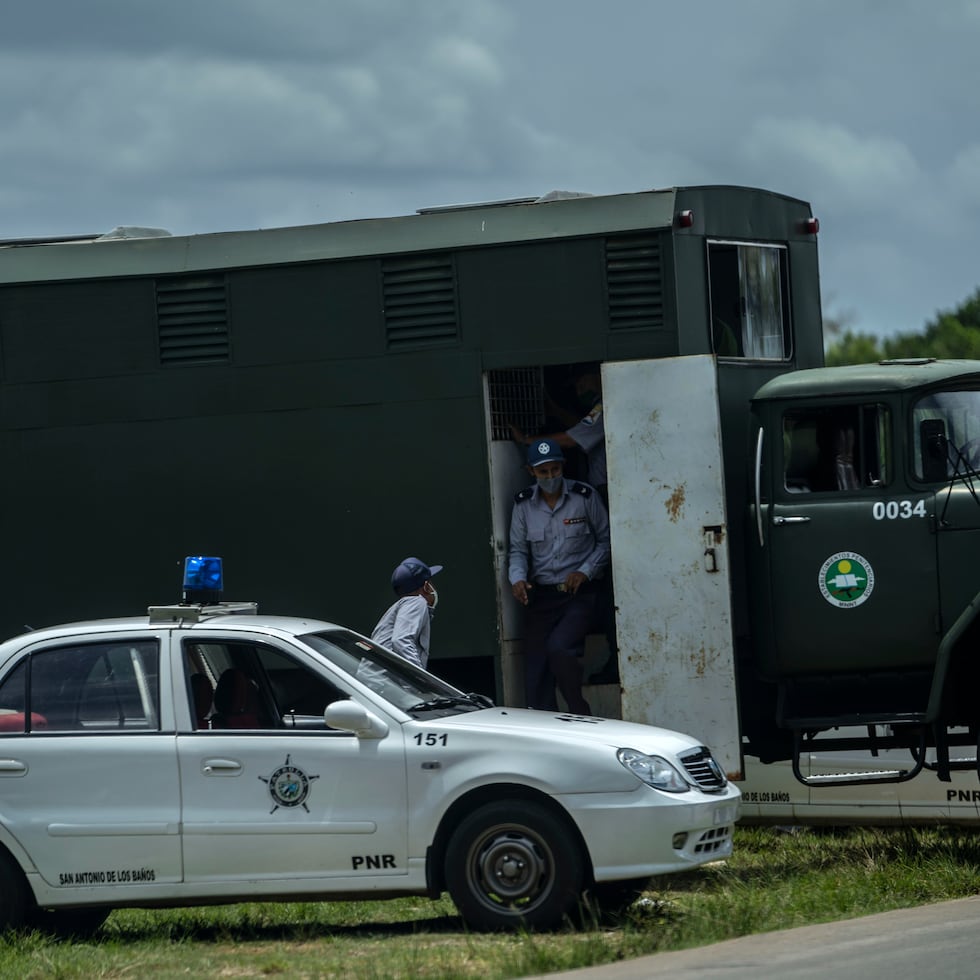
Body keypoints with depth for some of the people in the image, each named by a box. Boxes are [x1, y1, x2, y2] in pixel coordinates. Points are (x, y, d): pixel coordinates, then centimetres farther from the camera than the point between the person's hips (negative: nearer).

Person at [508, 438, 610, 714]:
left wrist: (585, 571, -10)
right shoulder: (523, 504, 6)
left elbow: (605, 541, 4)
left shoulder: (585, 497, -2)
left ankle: (581, 716, -7)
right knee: (535, 671, -3)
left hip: (579, 592, -4)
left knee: (558, 648, -25)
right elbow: (518, 549, 10)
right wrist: (518, 579, -10)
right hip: (540, 595, 4)